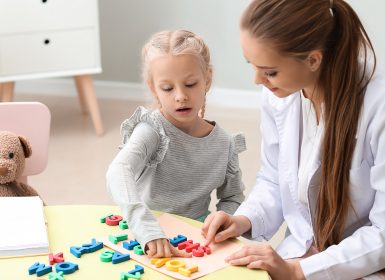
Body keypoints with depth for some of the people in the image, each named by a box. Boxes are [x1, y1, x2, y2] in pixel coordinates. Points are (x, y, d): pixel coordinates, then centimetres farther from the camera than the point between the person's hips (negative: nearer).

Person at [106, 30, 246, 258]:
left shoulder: (224, 144, -1)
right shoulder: (152, 130, -15)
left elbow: (232, 197, 12)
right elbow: (119, 173, -33)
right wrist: (149, 230, -46)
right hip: (146, 239, -2)